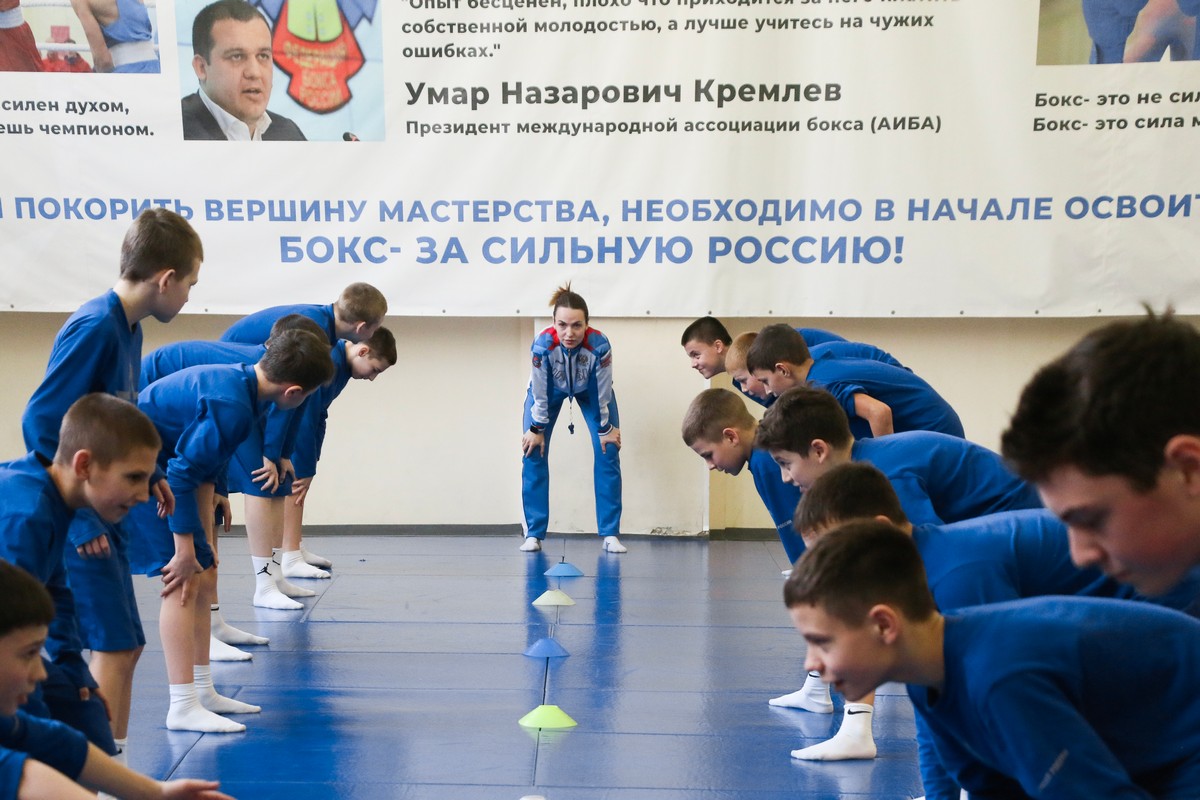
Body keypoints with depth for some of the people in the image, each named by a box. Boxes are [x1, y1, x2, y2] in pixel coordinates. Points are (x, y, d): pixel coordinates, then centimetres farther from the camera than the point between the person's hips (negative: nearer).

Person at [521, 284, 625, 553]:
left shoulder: (599, 344, -40)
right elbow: (540, 394, -23)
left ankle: (610, 534, 0)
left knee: (608, 452, -8)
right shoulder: (542, 344, -39)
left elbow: (603, 394, -24)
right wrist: (536, 429, -12)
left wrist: (606, 430, -12)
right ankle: (534, 534, 3)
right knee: (533, 452, -7)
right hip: (550, 389, 0)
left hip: (590, 390, 0)